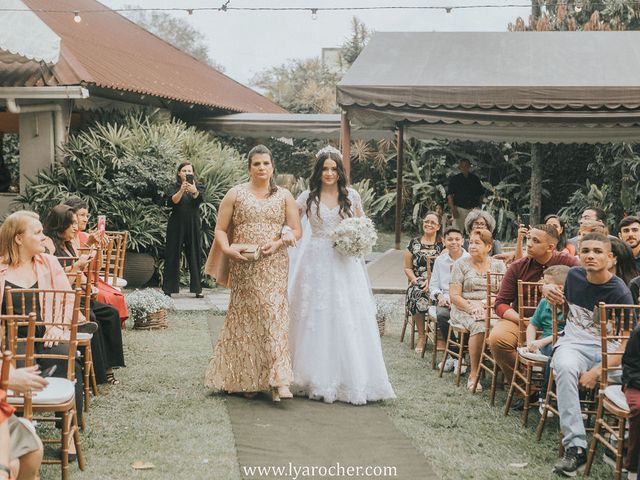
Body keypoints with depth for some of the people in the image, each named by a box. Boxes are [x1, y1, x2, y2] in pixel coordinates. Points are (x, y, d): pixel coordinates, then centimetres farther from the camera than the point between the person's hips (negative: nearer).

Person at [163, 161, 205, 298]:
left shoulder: (198, 187, 7)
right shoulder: (174, 188, 5)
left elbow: (200, 199, -14)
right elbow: (171, 202, -13)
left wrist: (194, 191, -36)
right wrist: (181, 191, -31)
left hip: (193, 226, 1)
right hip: (176, 225, -1)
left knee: (195, 256, 4)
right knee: (172, 256, -1)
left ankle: (197, 289, 9)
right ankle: (168, 289, 1)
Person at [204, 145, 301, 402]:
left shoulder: (284, 196, 9)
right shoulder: (236, 194, 6)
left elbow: (296, 230, 6)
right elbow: (220, 229, 5)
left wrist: (278, 242, -11)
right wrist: (227, 248, -13)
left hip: (274, 267, 0)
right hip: (243, 267, 0)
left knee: (274, 316, -9)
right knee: (244, 318, 5)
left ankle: (279, 380, -12)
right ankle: (246, 379, 15)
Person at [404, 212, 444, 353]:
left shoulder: (442, 245, 8)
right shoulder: (414, 243, 14)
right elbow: (407, 267, 14)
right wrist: (415, 280, -5)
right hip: (417, 283, 2)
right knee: (415, 294, -33)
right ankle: (421, 335, -19)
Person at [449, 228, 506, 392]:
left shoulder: (498, 265, 14)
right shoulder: (461, 264, 9)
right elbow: (454, 296, 2)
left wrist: (482, 304, -13)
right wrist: (471, 307, -15)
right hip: (464, 309, -1)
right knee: (479, 326, -36)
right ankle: (474, 374, -27)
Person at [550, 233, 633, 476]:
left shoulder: (620, 293, -7)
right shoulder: (574, 275, 8)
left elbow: (627, 343, -12)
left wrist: (596, 371, -23)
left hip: (608, 349, -2)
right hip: (574, 342, 2)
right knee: (565, 367, -36)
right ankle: (575, 446, -35)